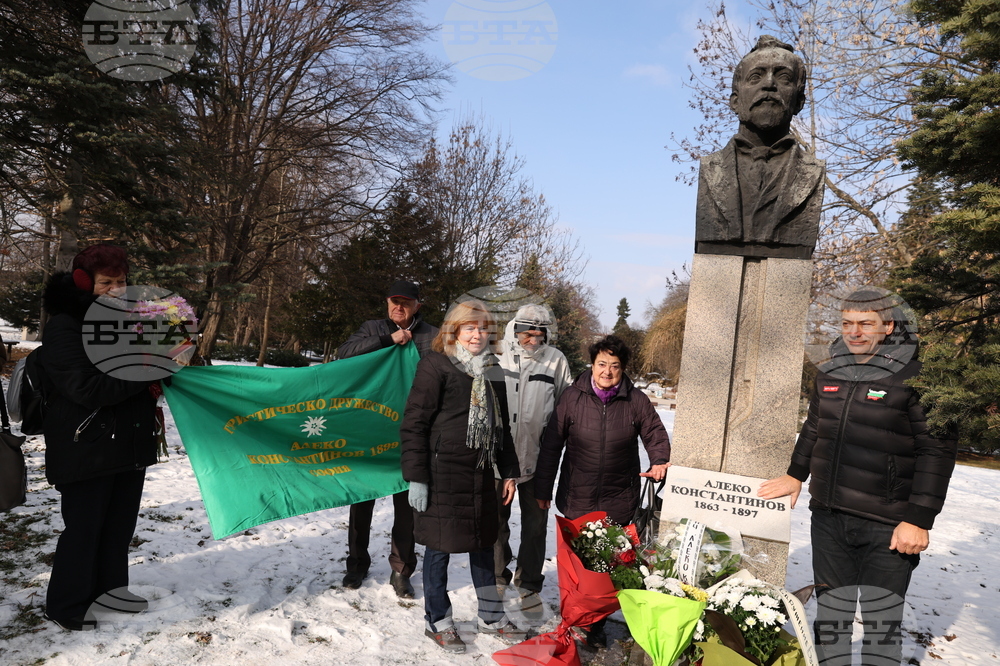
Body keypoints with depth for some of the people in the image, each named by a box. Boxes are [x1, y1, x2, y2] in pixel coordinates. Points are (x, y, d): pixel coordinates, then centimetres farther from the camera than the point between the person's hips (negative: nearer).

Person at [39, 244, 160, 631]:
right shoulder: (64, 327, -11)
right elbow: (87, 388, -21)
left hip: (131, 444, 7)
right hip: (87, 449, -7)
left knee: (121, 522, 16)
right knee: (83, 527, 2)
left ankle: (109, 587, 33)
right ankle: (65, 605, 19)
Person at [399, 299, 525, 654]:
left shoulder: (492, 372, 11)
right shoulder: (436, 365, -8)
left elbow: (501, 426, 19)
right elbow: (414, 423, -11)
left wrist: (509, 472, 17)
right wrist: (416, 477, -15)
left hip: (479, 472, 6)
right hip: (442, 472, -6)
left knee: (483, 542, 16)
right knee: (440, 545, 5)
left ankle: (491, 616, 32)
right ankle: (438, 621, 24)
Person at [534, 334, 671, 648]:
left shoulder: (636, 401, -1)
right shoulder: (572, 397, -3)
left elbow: (656, 434, 11)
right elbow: (551, 445, 0)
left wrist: (659, 461, -11)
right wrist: (542, 489, 2)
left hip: (618, 503, 0)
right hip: (576, 500, 0)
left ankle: (597, 625, 26)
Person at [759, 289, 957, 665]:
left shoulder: (914, 377, -10)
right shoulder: (830, 373, 7)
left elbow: (937, 450, -11)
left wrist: (919, 519, -14)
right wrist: (796, 475, 25)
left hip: (887, 528, -5)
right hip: (829, 517, 5)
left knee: (881, 622, 2)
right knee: (831, 613, 16)